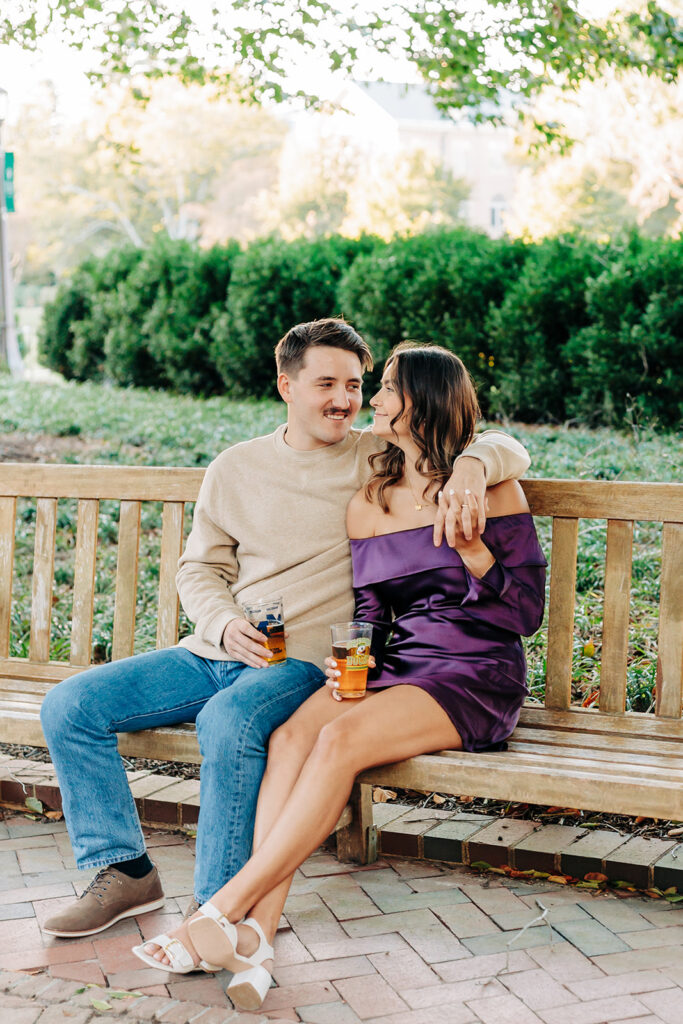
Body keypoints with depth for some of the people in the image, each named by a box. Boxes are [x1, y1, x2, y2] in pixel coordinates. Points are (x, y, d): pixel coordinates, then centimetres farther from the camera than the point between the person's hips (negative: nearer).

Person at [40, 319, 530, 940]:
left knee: (229, 721, -37)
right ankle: (124, 872, 3)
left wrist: (472, 466, -25)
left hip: (306, 661, -5)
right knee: (69, 707, -8)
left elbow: (507, 449, 0)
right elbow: (200, 567, 15)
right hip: (214, 652, 5)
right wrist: (226, 625, -7)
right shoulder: (235, 468, 13)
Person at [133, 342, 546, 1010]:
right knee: (291, 735, -26)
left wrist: (472, 550, -17)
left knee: (340, 739, -31)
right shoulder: (367, 503, 13)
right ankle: (259, 934, -32)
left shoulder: (490, 489, -1)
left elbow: (529, 612, -2)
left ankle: (227, 905, -27)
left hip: (476, 678, -5)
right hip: (394, 665, 5)